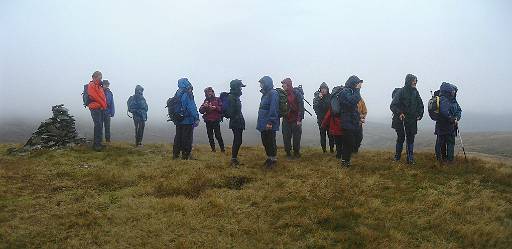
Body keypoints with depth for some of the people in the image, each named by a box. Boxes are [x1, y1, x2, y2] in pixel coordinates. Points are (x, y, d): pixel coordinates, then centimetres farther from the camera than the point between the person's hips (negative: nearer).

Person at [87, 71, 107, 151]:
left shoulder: (99, 86, 20)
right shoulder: (91, 85, -7)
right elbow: (94, 96, -14)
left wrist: (104, 105, 7)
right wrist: (103, 105, -8)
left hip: (101, 108, 9)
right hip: (95, 108, -9)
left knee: (100, 126, 12)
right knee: (98, 126, -14)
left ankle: (97, 143, 19)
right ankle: (96, 144, -14)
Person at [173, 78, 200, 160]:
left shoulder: (177, 94, 10)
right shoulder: (187, 94, -14)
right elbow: (192, 107, -20)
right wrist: (196, 118, -22)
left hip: (178, 121, 7)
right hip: (188, 120, -7)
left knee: (178, 137, 14)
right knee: (187, 138, -1)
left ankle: (175, 154, 18)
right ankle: (185, 155, 1)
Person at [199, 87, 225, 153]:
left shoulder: (217, 100, 4)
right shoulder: (206, 101, 13)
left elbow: (222, 108, -4)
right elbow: (201, 111, 6)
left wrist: (215, 107, -17)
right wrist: (204, 106, -12)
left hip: (216, 120, -4)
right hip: (208, 121, 4)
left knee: (218, 135, -10)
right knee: (210, 136, 5)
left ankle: (222, 149, -4)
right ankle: (213, 149, 13)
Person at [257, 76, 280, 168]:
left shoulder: (273, 93, -14)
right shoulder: (265, 94, 15)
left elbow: (273, 109, -21)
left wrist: (270, 122, -24)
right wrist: (261, 122, 16)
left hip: (269, 125, -9)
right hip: (263, 124, 9)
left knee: (271, 142, -1)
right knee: (265, 142, 15)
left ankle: (273, 160, 10)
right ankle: (269, 158, 27)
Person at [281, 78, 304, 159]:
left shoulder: (297, 94, -8)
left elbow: (301, 107, -11)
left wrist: (299, 119, -16)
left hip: (295, 120, -4)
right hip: (286, 120, 4)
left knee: (296, 137, 3)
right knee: (286, 137, 4)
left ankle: (296, 153, 17)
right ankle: (288, 153, 14)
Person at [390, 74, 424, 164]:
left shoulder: (415, 92, 6)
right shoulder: (400, 91, -10)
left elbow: (420, 104, 16)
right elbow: (393, 105, -13)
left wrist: (419, 114, 4)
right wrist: (399, 113, -26)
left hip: (412, 120, 4)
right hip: (401, 119, -4)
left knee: (410, 139, 5)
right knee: (401, 138, 3)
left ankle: (410, 158, 9)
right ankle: (397, 157, 19)